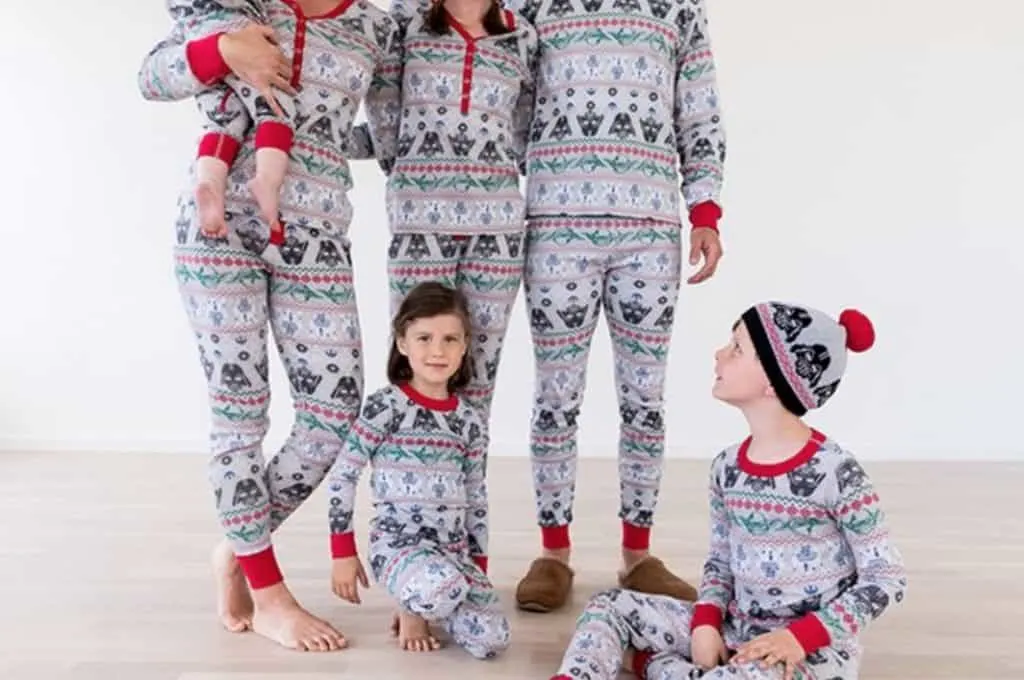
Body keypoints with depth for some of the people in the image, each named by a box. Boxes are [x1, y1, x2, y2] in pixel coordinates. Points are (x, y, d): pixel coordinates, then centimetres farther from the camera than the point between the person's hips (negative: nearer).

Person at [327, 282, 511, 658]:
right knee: (444, 585, -37)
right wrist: (343, 552, -5)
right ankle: (412, 610, 1)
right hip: (398, 544, -4)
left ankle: (423, 600, 14)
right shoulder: (385, 407, -7)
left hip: (455, 549, 5)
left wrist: (480, 565, 14)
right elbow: (342, 477, -5)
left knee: (492, 640, -16)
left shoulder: (470, 420, 6)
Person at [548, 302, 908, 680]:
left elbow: (887, 578, -12)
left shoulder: (835, 473, -17)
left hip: (815, 650, -6)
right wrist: (705, 622, -8)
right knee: (611, 606, -1)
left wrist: (800, 637, -20)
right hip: (736, 631, 6)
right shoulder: (727, 467, 1)